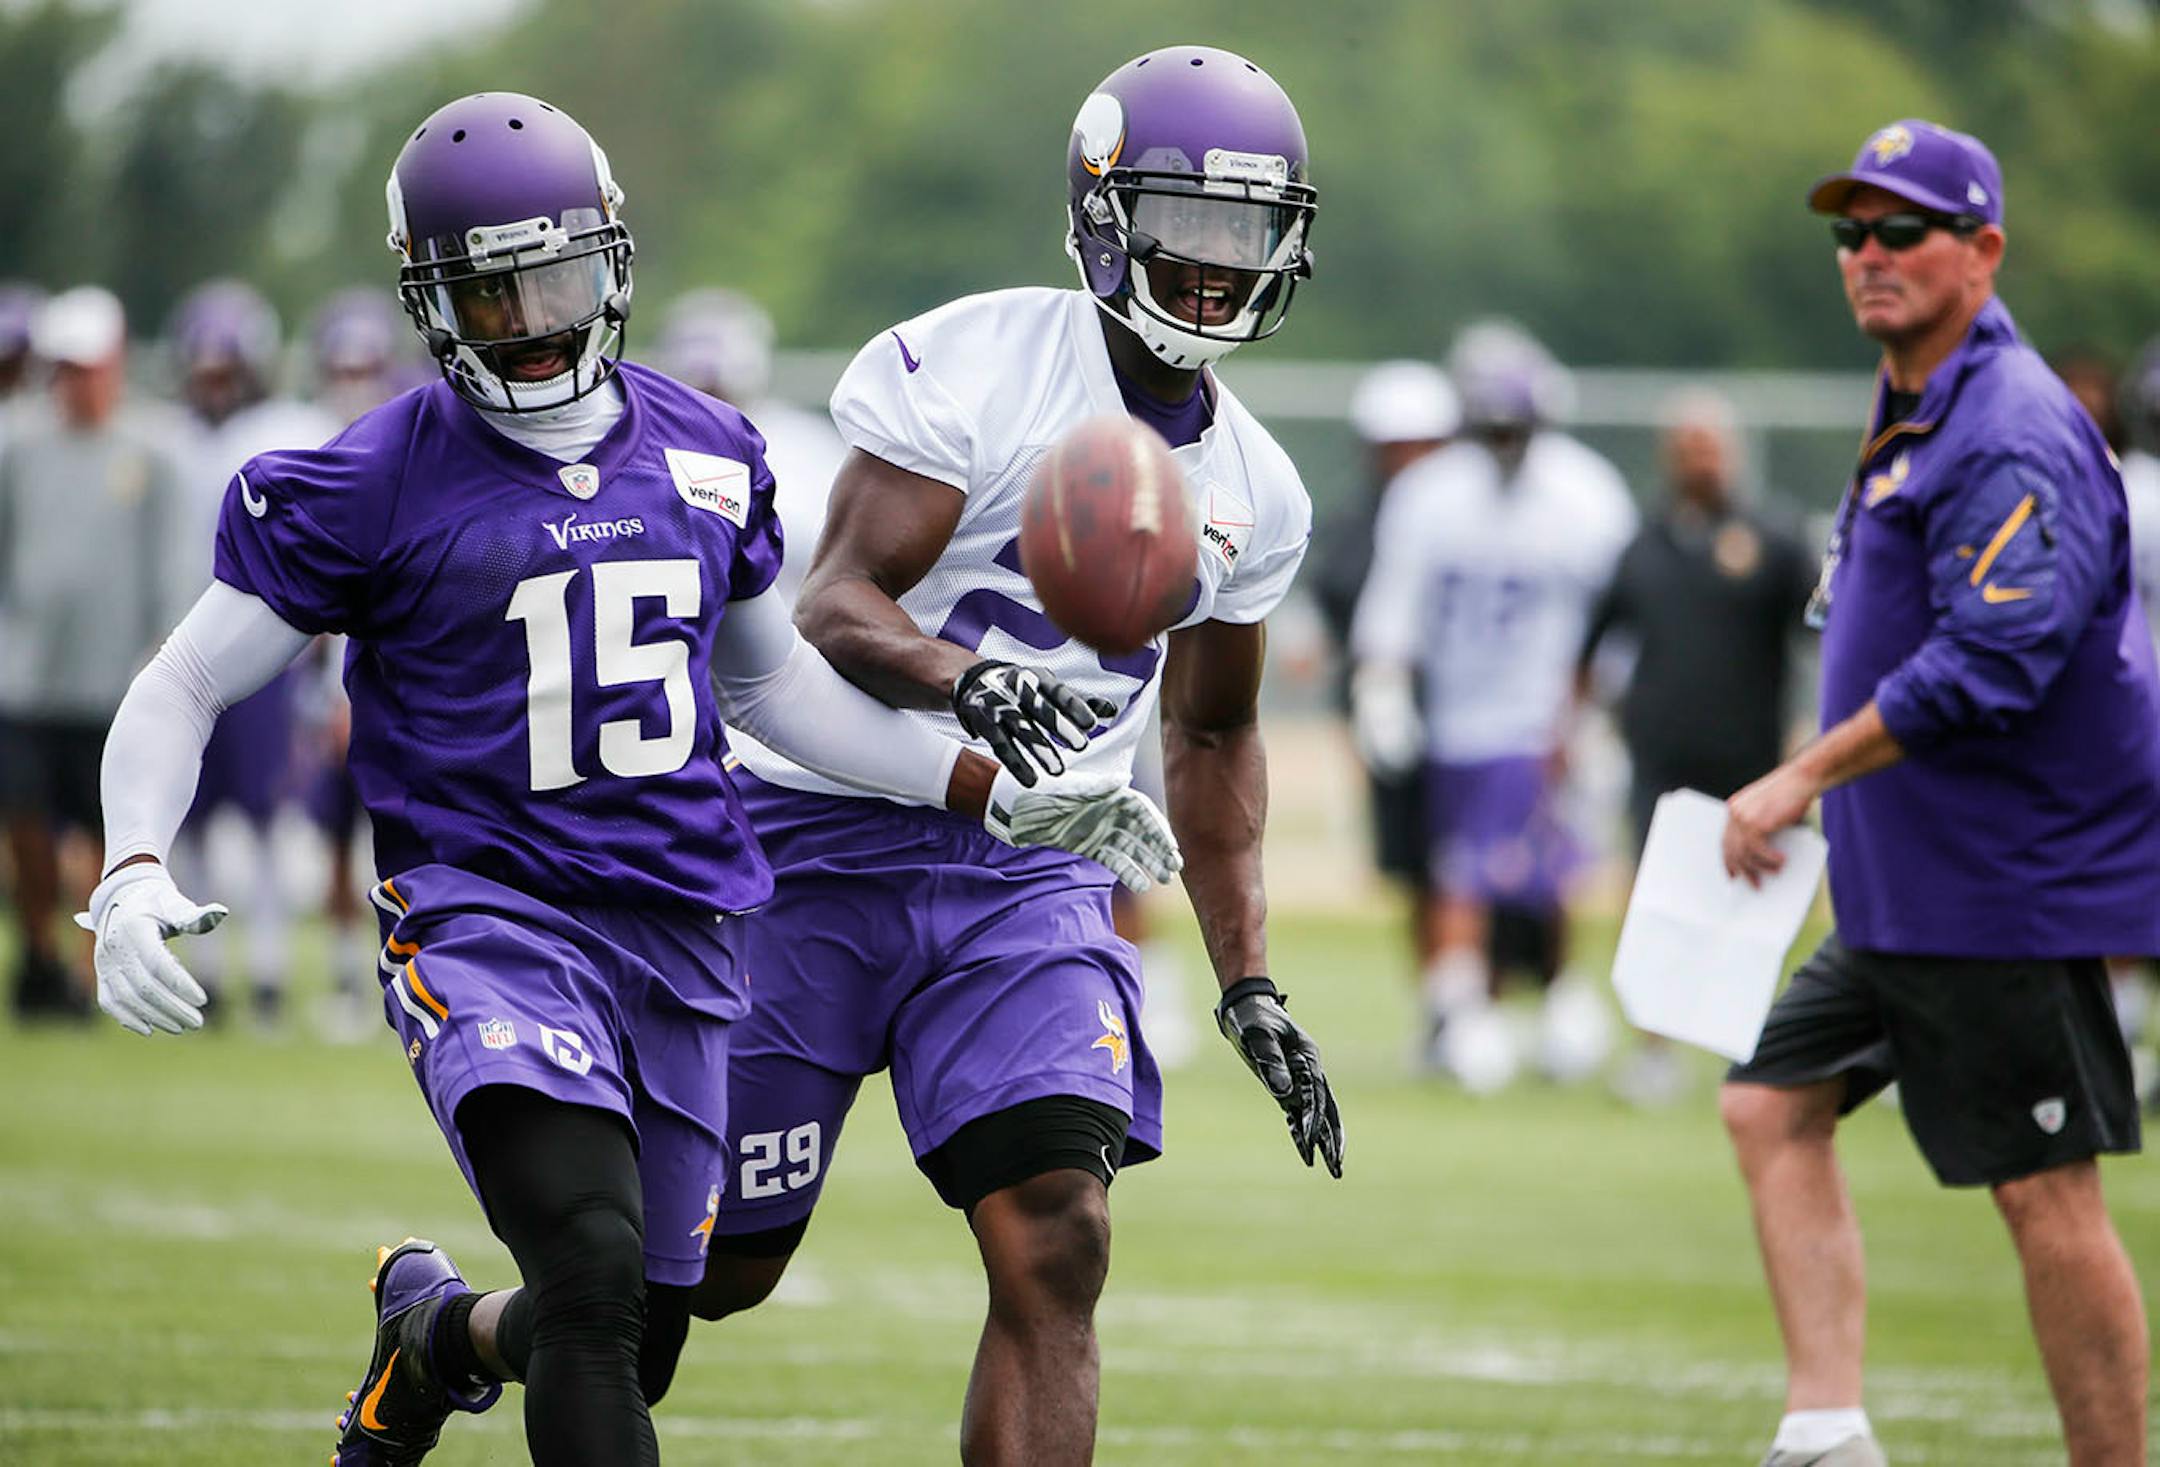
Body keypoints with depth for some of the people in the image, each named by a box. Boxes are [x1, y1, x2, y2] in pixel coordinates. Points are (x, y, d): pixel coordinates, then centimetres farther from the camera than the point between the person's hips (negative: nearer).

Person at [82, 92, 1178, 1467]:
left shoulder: (706, 453, 9)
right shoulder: (372, 485, -5)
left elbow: (772, 682, 23)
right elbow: (183, 689, 0)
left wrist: (996, 790, 16)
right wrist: (132, 880, -18)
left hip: (684, 931, 5)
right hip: (488, 922, -5)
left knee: (635, 1347, 12)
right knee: (592, 1275, -27)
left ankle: (434, 1330, 44)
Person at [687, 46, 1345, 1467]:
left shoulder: (1253, 492, 7)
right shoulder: (975, 368, -14)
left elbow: (1212, 737, 20)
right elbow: (834, 607, -20)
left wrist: (1250, 982, 14)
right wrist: (967, 683, -41)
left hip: (1030, 879, 4)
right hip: (828, 844, -4)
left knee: (1057, 1252, -16)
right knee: (717, 1274, 6)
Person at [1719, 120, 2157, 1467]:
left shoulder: (2013, 435, -17)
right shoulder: (1911, 421, 15)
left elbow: (1993, 663, -26)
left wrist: (1806, 777, -22)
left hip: (2009, 890, -11)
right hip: (1906, 894, 11)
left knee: (2047, 1194, -7)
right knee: (1777, 1105, 8)